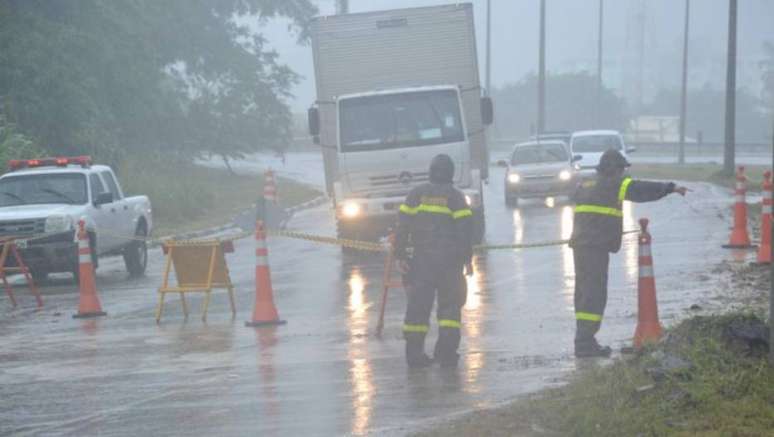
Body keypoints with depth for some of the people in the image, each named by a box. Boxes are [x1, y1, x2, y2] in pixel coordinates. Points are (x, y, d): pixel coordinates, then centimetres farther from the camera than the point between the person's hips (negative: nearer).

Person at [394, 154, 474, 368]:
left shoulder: (416, 194, 5)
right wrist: (467, 258, 2)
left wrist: (400, 255, 4)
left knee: (418, 303, 6)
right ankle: (447, 351, -1)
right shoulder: (456, 197, 0)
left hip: (421, 258, 1)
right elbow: (465, 229, -4)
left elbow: (403, 225, 1)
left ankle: (414, 351, 3)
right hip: (449, 260, -1)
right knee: (449, 304, 6)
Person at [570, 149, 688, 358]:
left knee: (584, 293, 14)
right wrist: (671, 188, -5)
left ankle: (583, 340, 17)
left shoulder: (585, 186, 19)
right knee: (594, 295, -9)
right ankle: (585, 342, -14)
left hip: (580, 245, 9)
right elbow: (642, 190, -8)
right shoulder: (613, 185, -5)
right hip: (596, 247, -9)